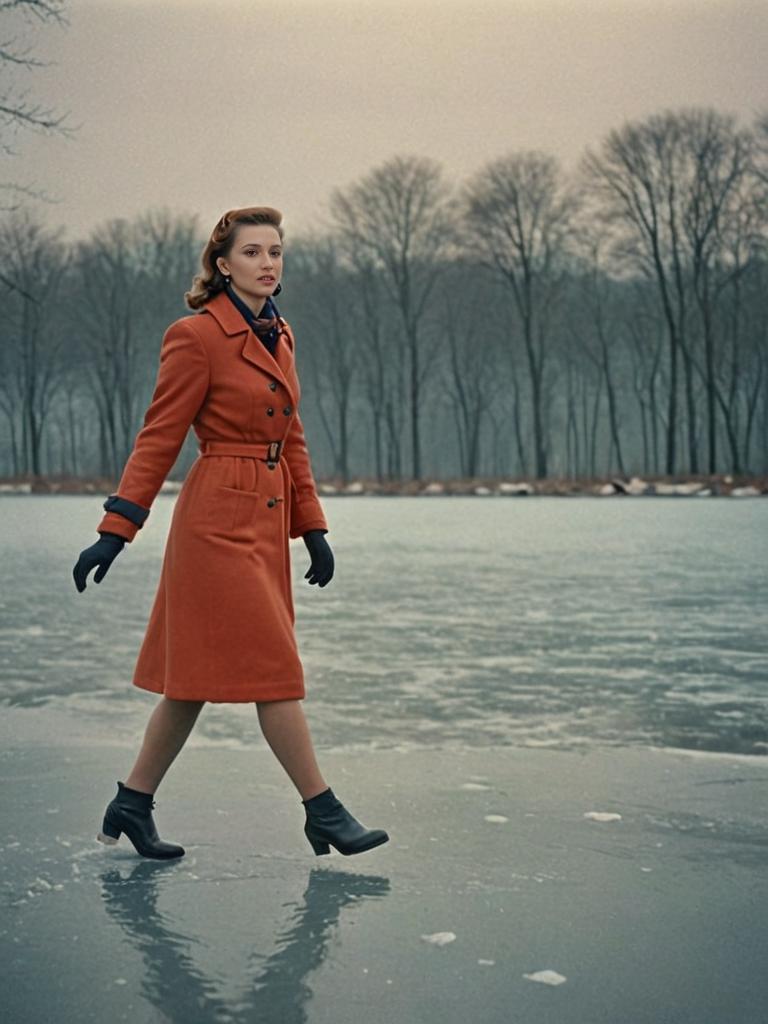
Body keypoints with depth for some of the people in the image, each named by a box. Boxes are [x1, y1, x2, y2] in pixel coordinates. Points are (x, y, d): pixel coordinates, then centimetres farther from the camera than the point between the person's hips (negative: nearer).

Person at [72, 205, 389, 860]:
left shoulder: (278, 336, 14)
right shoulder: (197, 337, -10)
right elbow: (159, 439, -10)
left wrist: (312, 528, 15)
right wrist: (115, 530, -13)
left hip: (265, 521, 9)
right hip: (220, 518, -8)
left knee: (201, 672, 11)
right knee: (272, 667, -5)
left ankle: (131, 806, 21)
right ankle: (323, 812, 5)